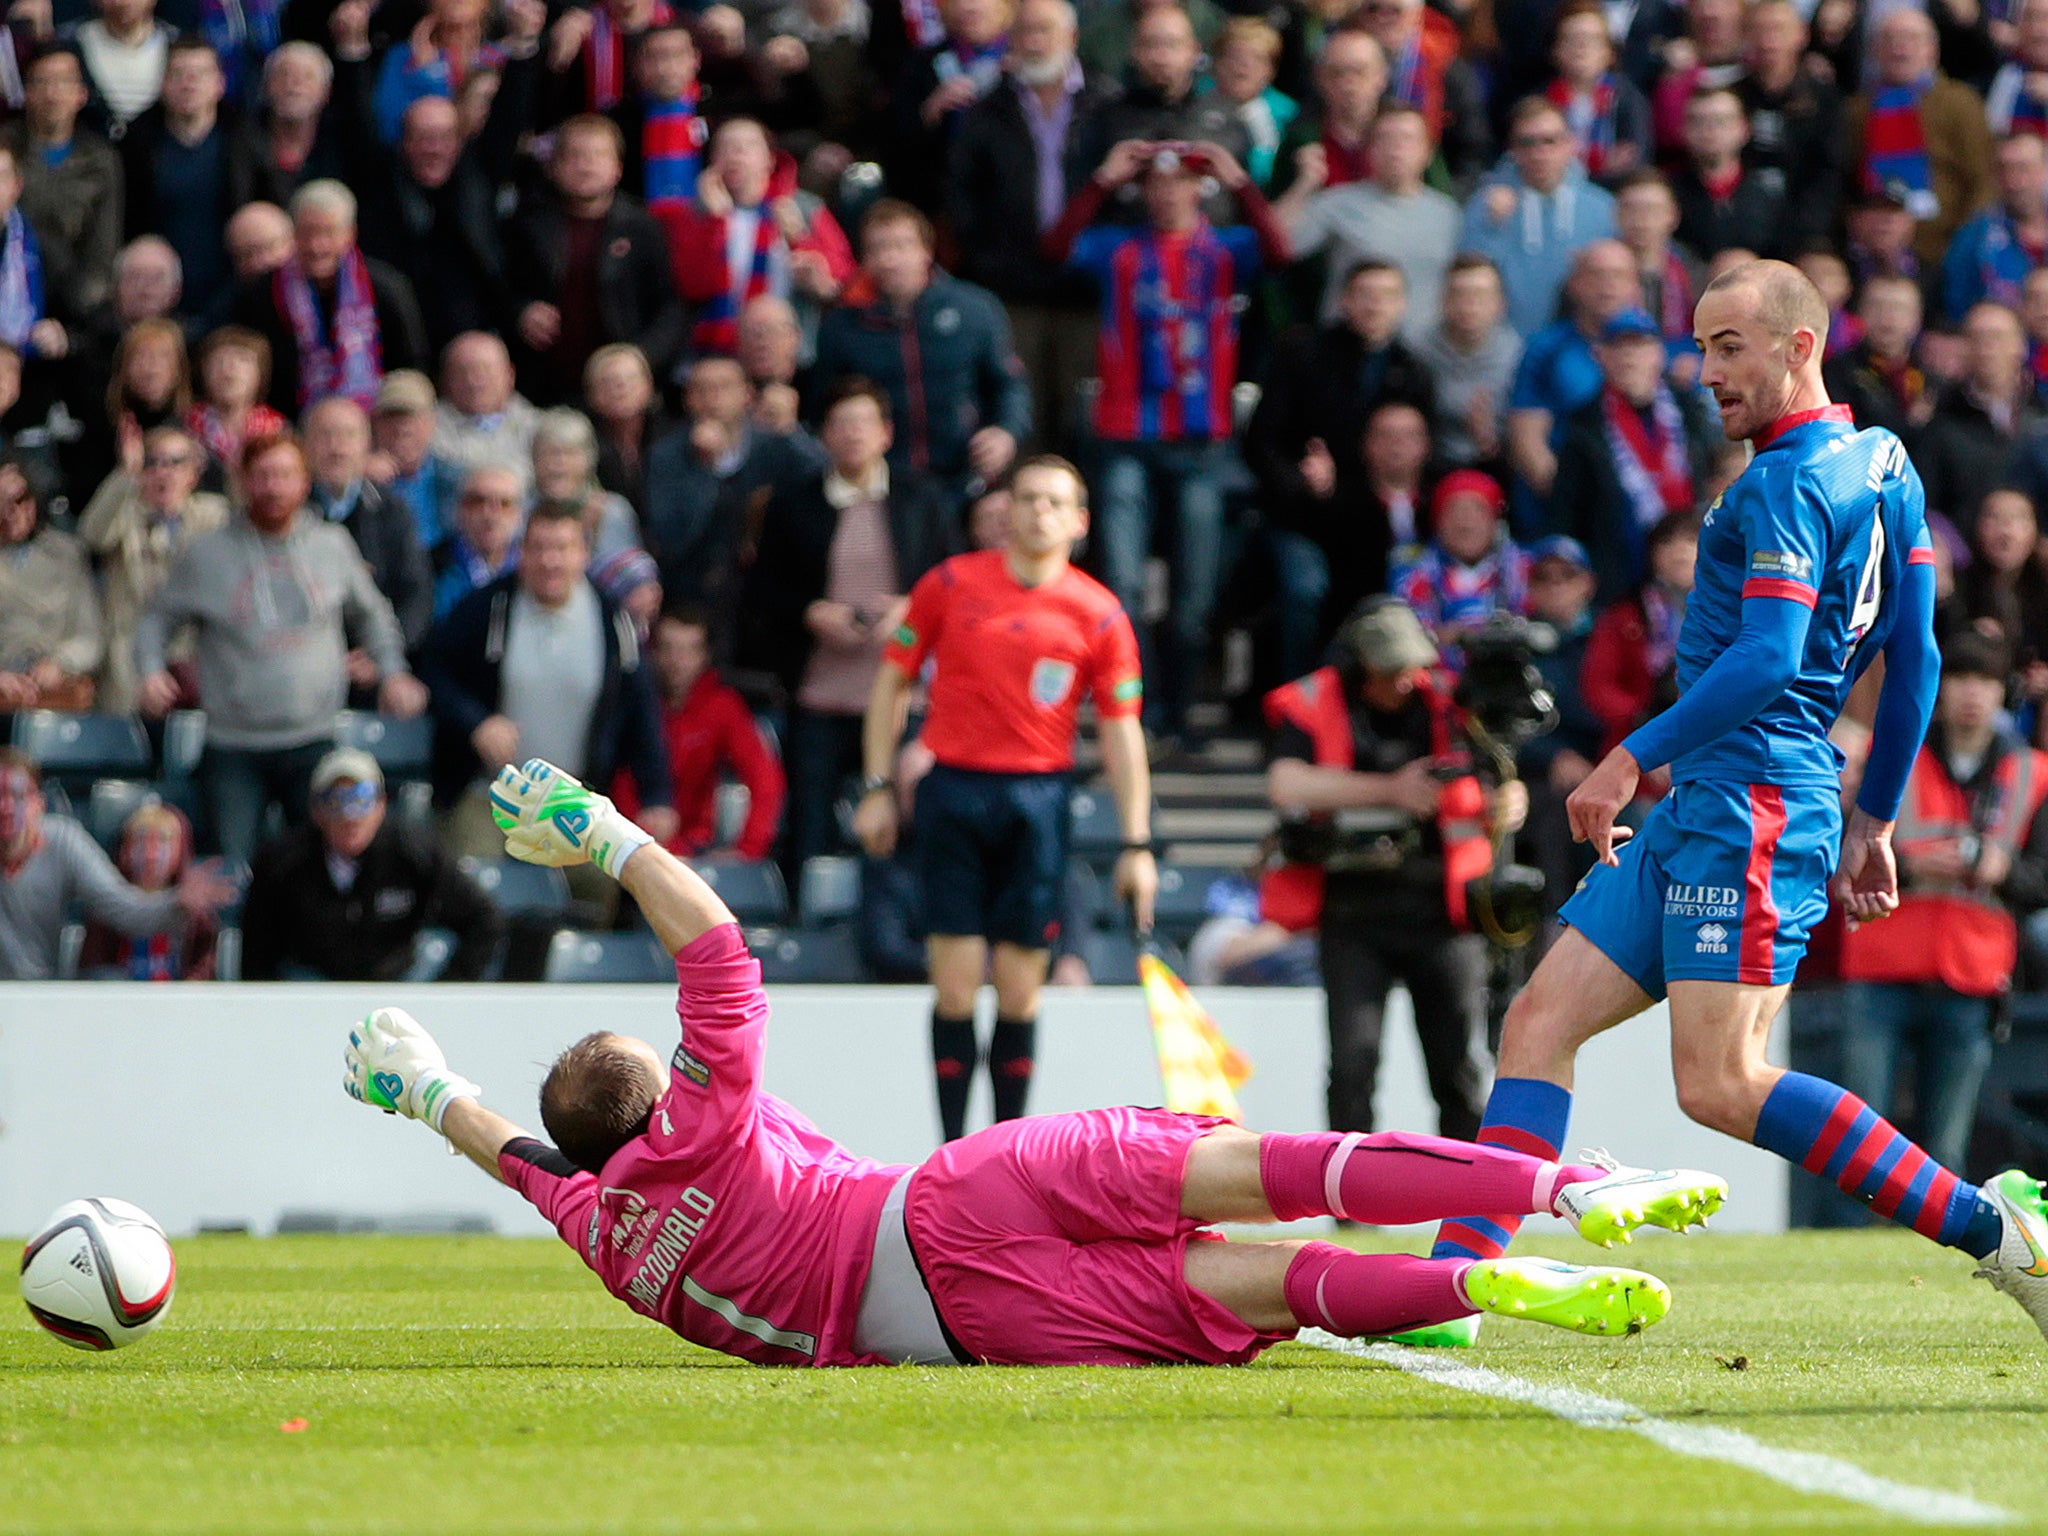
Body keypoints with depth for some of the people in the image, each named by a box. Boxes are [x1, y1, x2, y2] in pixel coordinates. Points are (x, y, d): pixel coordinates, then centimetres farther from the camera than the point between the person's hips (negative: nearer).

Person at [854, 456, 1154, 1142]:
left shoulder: (1099, 615, 3)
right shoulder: (950, 585, 3)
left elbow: (1122, 730, 4)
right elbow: (893, 681, 11)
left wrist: (1136, 844, -1)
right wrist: (878, 788, 5)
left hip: (1038, 799, 0)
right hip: (953, 787, 0)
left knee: (1020, 993, 2)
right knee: (956, 986, -4)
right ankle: (951, 1153, 1)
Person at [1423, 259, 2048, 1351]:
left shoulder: (1786, 484, -11)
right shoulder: (1882, 465, 18)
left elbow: (1766, 657, -22)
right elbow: (1915, 663, 21)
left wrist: (1634, 759, -17)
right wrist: (1872, 824, 24)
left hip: (1751, 803, -10)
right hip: (1702, 813, 10)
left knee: (1721, 1084, -15)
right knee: (1540, 1019, 3)